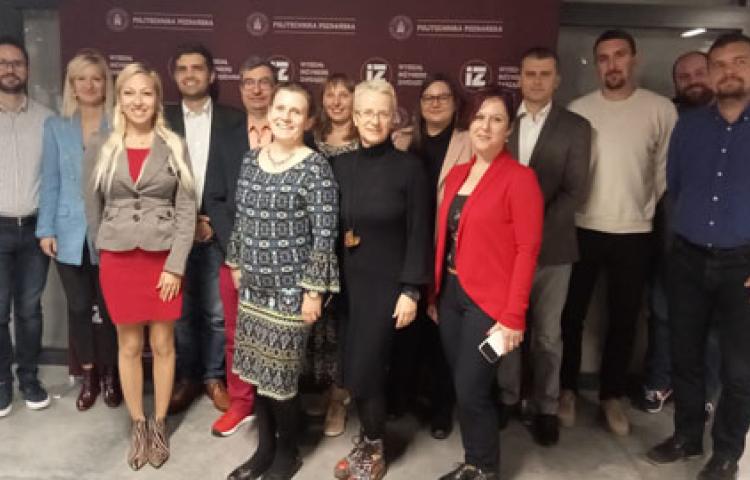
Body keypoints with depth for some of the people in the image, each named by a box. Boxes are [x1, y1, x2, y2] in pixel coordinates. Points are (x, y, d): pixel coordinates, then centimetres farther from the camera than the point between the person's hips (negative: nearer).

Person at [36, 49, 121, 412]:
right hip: (70, 234, 3)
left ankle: (110, 375, 23)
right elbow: (50, 182, 8)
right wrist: (46, 229, 1)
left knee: (109, 308, 4)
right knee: (78, 307, 10)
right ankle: (88, 376, 26)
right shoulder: (55, 127, 8)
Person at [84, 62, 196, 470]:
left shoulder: (174, 146, -2)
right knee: (129, 345, 11)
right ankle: (138, 425, 27)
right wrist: (102, 256, 9)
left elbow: (187, 209, -4)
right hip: (117, 259, 1)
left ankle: (159, 424, 26)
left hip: (164, 257, -1)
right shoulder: (100, 148, 2)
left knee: (162, 344, 8)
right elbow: (93, 209, 10)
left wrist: (175, 264, -10)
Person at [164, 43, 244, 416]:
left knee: (217, 313, 6)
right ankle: (187, 377, 24)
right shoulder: (163, 119, 5)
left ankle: (214, 377, 22)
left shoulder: (234, 120, 2)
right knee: (181, 312, 9)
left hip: (218, 231, -1)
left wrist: (217, 222, -8)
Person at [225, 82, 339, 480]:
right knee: (256, 371, 13)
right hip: (253, 285, 6)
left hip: (291, 288, -6)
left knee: (281, 376, 3)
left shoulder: (315, 168, -12)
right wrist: (237, 265, 17)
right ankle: (265, 448, 33)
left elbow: (324, 234, -14)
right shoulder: (251, 160, 6)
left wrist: (314, 291, -15)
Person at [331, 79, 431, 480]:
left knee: (365, 371, -3)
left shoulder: (409, 167, -7)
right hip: (346, 282, 4)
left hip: (387, 283, -4)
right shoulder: (339, 165, 4)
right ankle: (367, 441, 32)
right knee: (352, 371, 9)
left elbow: (419, 234, -8)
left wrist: (410, 290, -11)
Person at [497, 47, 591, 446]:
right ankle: (507, 397, 28)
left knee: (547, 333, 8)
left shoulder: (576, 127, 1)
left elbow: (574, 191, -6)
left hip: (551, 245, -1)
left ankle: (545, 407, 24)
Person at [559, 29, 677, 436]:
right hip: (581, 229, 0)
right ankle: (567, 389, 26)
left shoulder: (661, 110, -2)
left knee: (624, 320, 11)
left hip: (634, 233, 0)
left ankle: (612, 395, 27)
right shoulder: (578, 110, 0)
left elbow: (666, 170, 1)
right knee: (571, 315, 9)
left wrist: (656, 215, 0)